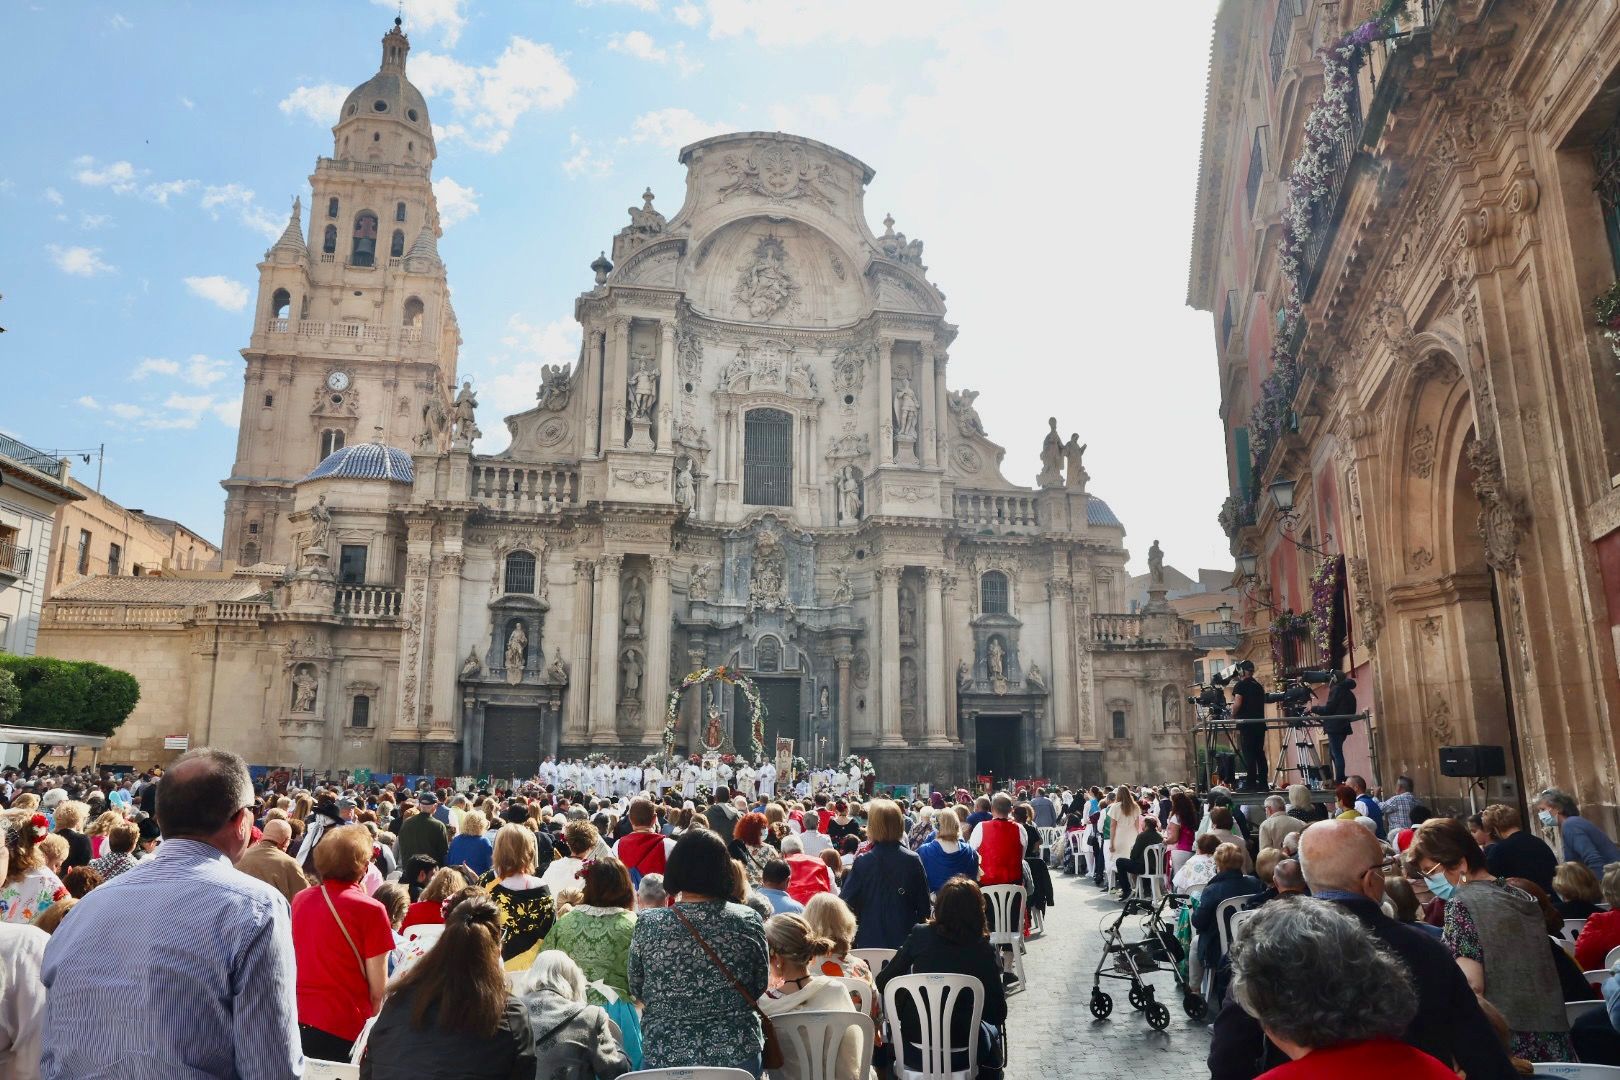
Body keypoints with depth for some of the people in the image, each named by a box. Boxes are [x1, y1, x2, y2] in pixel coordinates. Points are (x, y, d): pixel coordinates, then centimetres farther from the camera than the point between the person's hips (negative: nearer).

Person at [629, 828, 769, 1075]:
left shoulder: (647, 925, -13)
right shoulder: (748, 923, -13)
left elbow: (637, 990, 0)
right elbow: (760, 988, 0)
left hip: (665, 1055, 0)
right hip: (737, 1053, 0)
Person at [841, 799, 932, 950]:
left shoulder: (862, 862, -12)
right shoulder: (913, 860, -7)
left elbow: (846, 903, -9)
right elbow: (924, 905, 0)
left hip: (869, 941, -1)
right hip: (905, 941, 1)